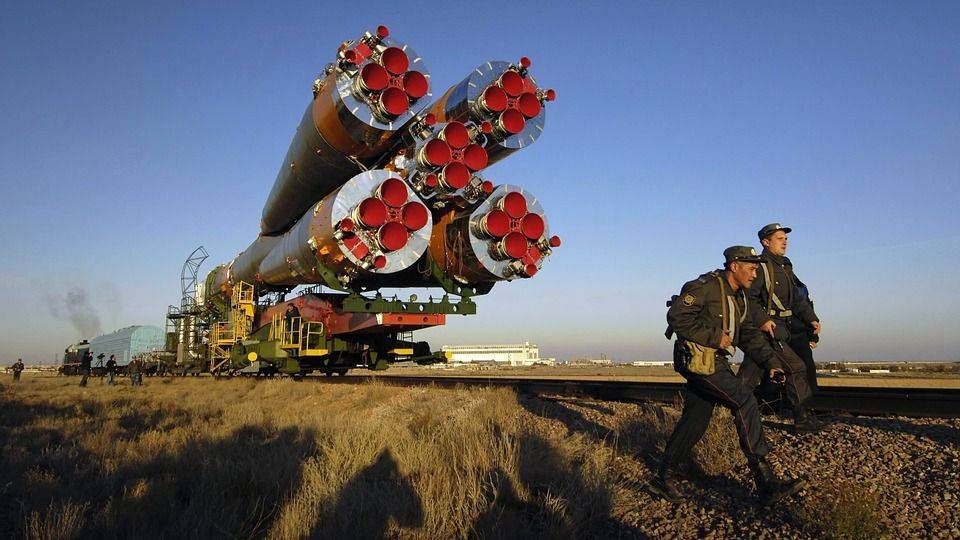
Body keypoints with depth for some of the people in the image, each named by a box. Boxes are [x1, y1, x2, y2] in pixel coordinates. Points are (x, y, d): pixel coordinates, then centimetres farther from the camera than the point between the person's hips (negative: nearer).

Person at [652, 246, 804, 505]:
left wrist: (771, 363, 5)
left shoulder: (739, 297, 15)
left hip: (714, 363, 10)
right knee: (745, 403, -16)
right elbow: (676, 317, -22)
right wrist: (714, 337, -21)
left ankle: (664, 477, 23)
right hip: (698, 360, -10)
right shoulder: (705, 287, -15)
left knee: (695, 421, 11)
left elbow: (749, 334, 18)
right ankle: (767, 485, -13)